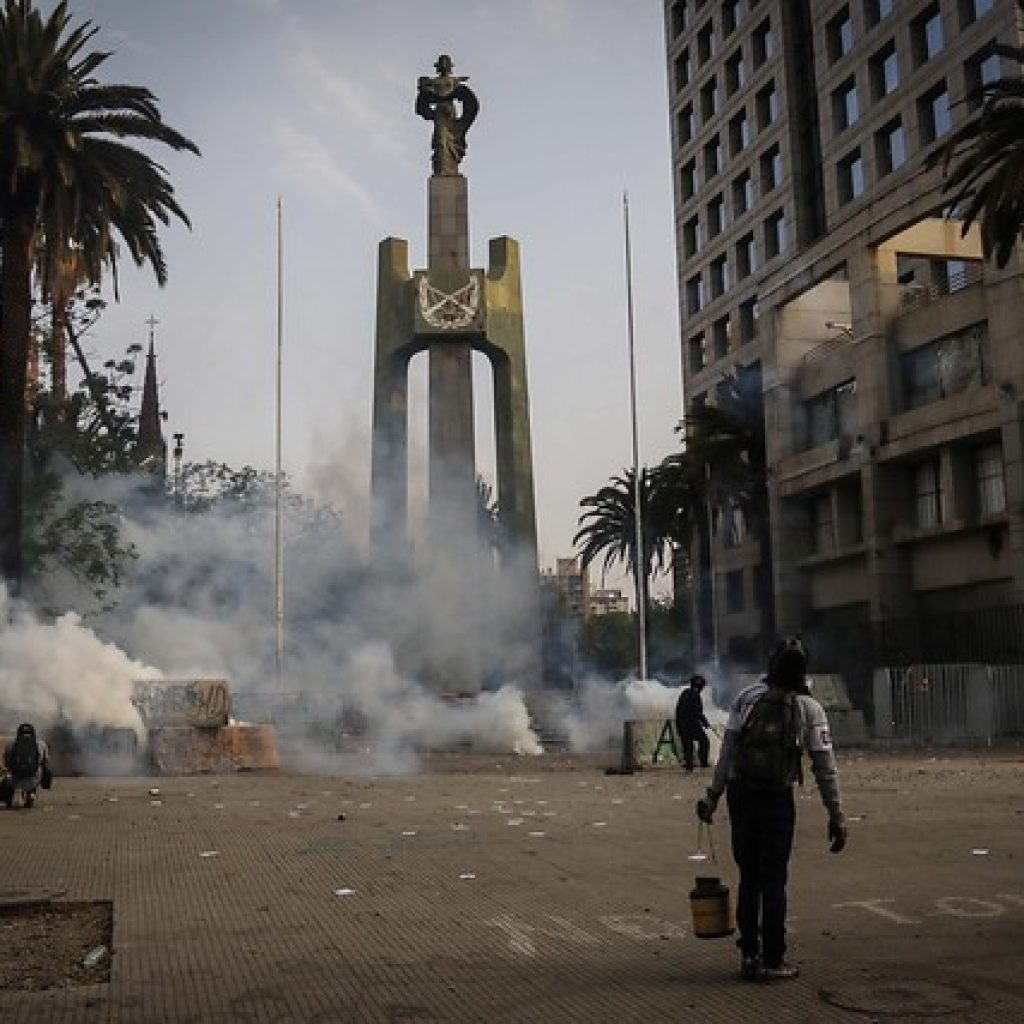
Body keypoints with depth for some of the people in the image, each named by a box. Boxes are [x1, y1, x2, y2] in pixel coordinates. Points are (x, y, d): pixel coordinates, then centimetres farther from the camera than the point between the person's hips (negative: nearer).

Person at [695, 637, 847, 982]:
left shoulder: (746, 698, 1)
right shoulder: (809, 709, -3)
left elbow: (727, 752, -4)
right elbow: (825, 767, -5)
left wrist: (712, 795, -1)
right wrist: (836, 816, -1)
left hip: (740, 795, 2)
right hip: (777, 799, -2)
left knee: (749, 876, 13)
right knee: (773, 879, 5)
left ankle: (749, 954, 16)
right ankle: (772, 960, 9)